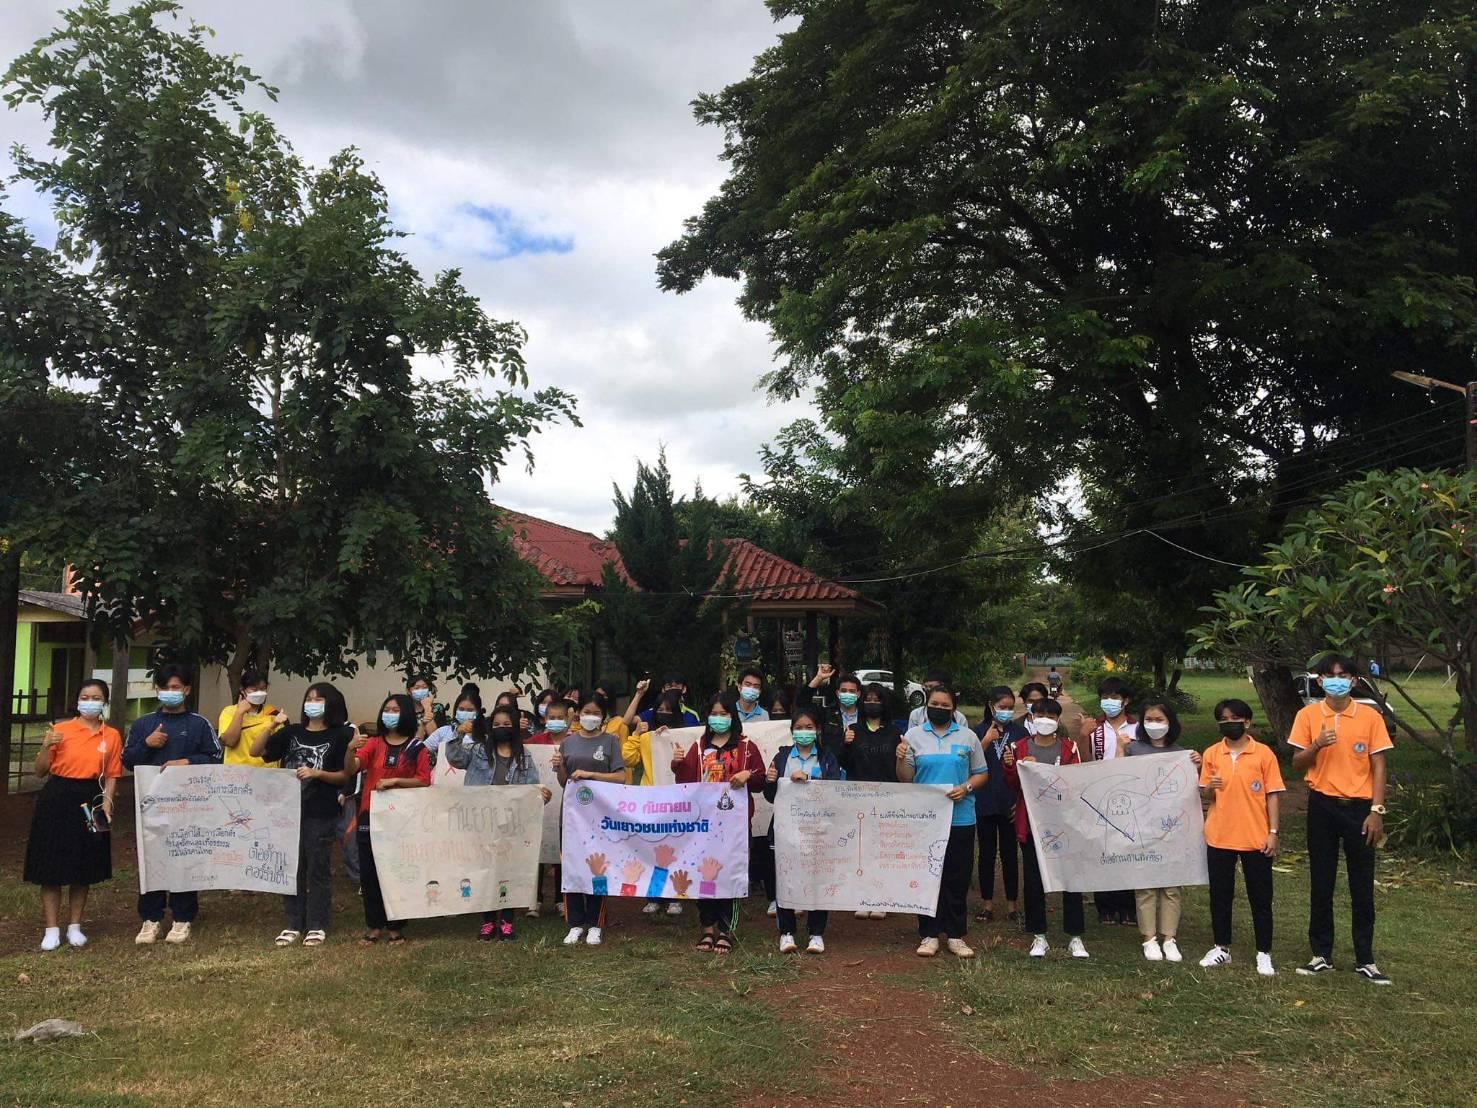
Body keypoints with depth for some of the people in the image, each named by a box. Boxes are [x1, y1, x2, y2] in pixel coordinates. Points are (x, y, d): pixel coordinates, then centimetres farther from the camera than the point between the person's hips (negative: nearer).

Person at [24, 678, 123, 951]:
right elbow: (41, 772, -1)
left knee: (84, 870, 9)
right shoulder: (60, 730, -3)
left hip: (91, 801, 2)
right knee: (52, 867, 1)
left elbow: (111, 775, 6)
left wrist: (107, 804, -7)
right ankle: (52, 929, 13)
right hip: (57, 799, -2)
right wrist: (46, 746, -18)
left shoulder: (112, 736, 3)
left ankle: (75, 927, 22)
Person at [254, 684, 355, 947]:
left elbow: (345, 776, -4)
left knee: (318, 869, 2)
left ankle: (317, 926, 11)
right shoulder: (291, 732, 9)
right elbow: (255, 751, 6)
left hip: (321, 814, -4)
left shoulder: (339, 736, -1)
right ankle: (293, 924, 18)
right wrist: (271, 726, -6)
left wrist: (317, 773, -18)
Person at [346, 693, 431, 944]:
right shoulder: (374, 743, 6)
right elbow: (350, 769, -7)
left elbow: (424, 781, -6)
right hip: (371, 816, 2)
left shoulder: (417, 747, 0)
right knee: (369, 873, 4)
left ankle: (396, 927, 15)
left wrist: (394, 781, -17)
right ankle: (374, 926, 14)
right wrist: (351, 749, -27)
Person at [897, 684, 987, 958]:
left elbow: (981, 774, 9)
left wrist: (966, 788, -11)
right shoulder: (914, 736, 4)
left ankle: (956, 935, 15)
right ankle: (929, 935, 14)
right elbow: (905, 779, 4)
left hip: (960, 819, 0)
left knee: (957, 879, 5)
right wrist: (901, 759, -16)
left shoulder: (968, 737, 6)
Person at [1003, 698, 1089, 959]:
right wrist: (1010, 766, -17)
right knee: (1033, 880, 5)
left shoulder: (1068, 747, 2)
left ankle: (1075, 937, 12)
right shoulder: (1020, 748, 4)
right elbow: (1014, 786, 2)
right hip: (1031, 822, 1)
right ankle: (1038, 936, 17)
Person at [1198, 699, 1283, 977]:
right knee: (1220, 895, 10)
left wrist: (1273, 832, -8)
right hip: (1219, 837, 3)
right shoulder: (1211, 753, 3)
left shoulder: (1263, 753, -5)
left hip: (1256, 838, -2)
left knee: (1260, 898, 6)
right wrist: (1210, 787, -14)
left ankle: (1264, 953, 16)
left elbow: (1273, 795, -3)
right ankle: (1222, 947, 22)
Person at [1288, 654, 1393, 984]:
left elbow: (1378, 766, -1)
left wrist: (1377, 811, -7)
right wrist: (1317, 745, -17)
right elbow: (1297, 763, 3)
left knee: (1362, 887, 5)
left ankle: (1365, 960, 15)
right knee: (1321, 885, 7)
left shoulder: (1370, 716, -2)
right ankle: (1322, 954, 17)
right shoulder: (1308, 715, 0)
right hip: (1322, 806, 1)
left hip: (1359, 807, -1)